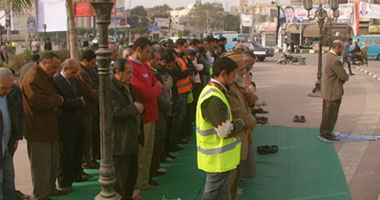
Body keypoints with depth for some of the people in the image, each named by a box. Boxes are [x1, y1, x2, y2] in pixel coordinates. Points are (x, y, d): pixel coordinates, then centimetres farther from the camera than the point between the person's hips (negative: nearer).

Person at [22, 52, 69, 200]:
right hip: (39, 130, -10)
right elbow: (37, 102, -26)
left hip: (49, 127, 10)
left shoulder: (46, 77, 16)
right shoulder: (32, 78, -18)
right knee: (41, 164, -1)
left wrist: (56, 102, 1)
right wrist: (58, 100, -12)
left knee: (53, 162, 18)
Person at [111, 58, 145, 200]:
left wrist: (139, 108, 9)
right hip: (120, 142, -10)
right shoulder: (111, 89, -18)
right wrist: (134, 108, -16)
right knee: (120, 178, -2)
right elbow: (115, 113, -25)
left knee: (132, 174, 19)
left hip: (131, 138, 10)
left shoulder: (127, 86, 15)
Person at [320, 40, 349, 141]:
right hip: (334, 92, -10)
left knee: (327, 113, 20)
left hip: (327, 91, 10)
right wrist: (346, 77, 2)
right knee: (331, 114, 2)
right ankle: (327, 134, 12)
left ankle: (324, 131, 30)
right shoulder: (335, 61, -25)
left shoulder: (328, 56, 6)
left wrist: (343, 78, 1)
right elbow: (344, 77, -21)